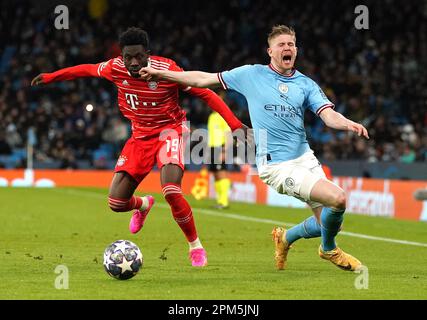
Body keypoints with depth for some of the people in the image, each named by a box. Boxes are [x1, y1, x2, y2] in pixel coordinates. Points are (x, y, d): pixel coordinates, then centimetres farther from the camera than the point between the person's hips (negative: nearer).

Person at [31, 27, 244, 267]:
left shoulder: (167, 70, -23)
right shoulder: (116, 68, -12)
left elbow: (206, 93, -17)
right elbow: (88, 69, 10)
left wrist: (235, 125, -22)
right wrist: (51, 77, 18)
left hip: (170, 131, -5)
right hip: (140, 136, 5)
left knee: (171, 192, -29)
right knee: (116, 203, -2)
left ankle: (196, 246, -4)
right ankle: (143, 204, 38)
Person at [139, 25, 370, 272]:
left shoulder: (306, 84, 10)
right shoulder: (252, 75, 3)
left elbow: (329, 115, -3)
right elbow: (204, 79, 11)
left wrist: (349, 124, -26)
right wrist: (162, 73, 11)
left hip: (305, 158, 5)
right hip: (276, 165, -5)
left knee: (327, 220, 0)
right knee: (338, 198, -22)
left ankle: (286, 238, 33)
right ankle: (330, 249, 9)